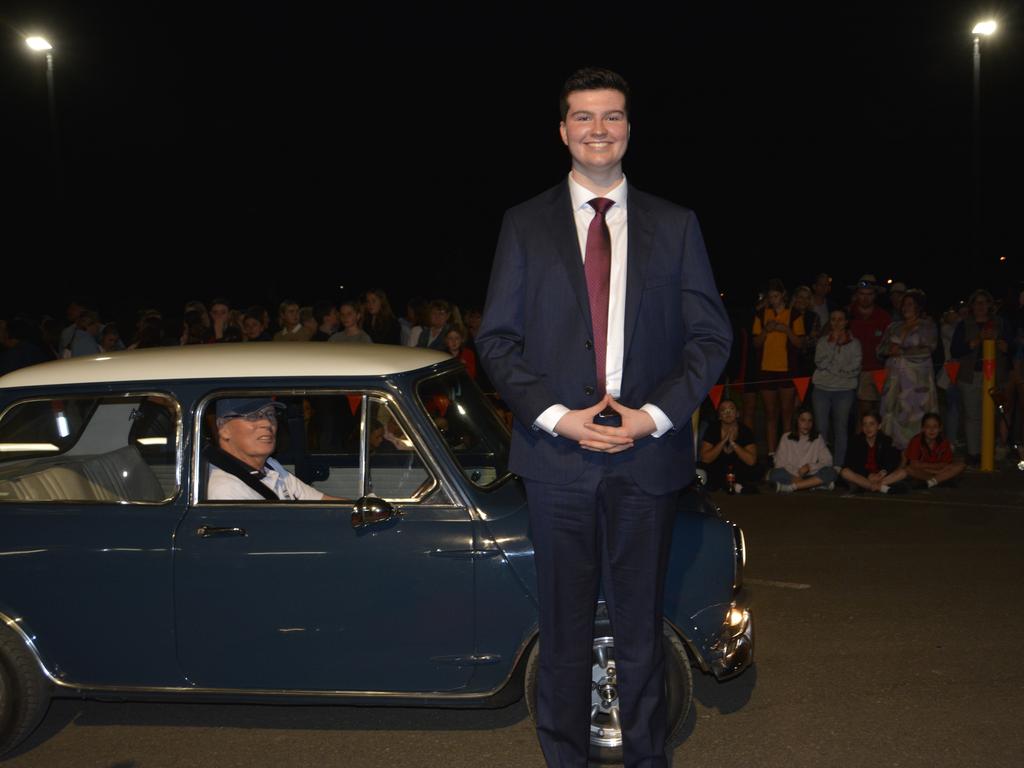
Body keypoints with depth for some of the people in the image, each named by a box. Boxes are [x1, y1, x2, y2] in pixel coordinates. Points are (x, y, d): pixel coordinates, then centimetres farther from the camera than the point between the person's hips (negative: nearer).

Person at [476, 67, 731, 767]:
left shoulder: (675, 225, 8)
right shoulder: (525, 225, 6)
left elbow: (712, 335, 4)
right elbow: (496, 338, 2)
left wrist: (657, 414, -9)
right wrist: (555, 416, -10)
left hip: (649, 453, 1)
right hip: (558, 451, 0)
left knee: (642, 623, 9)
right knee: (565, 625, 9)